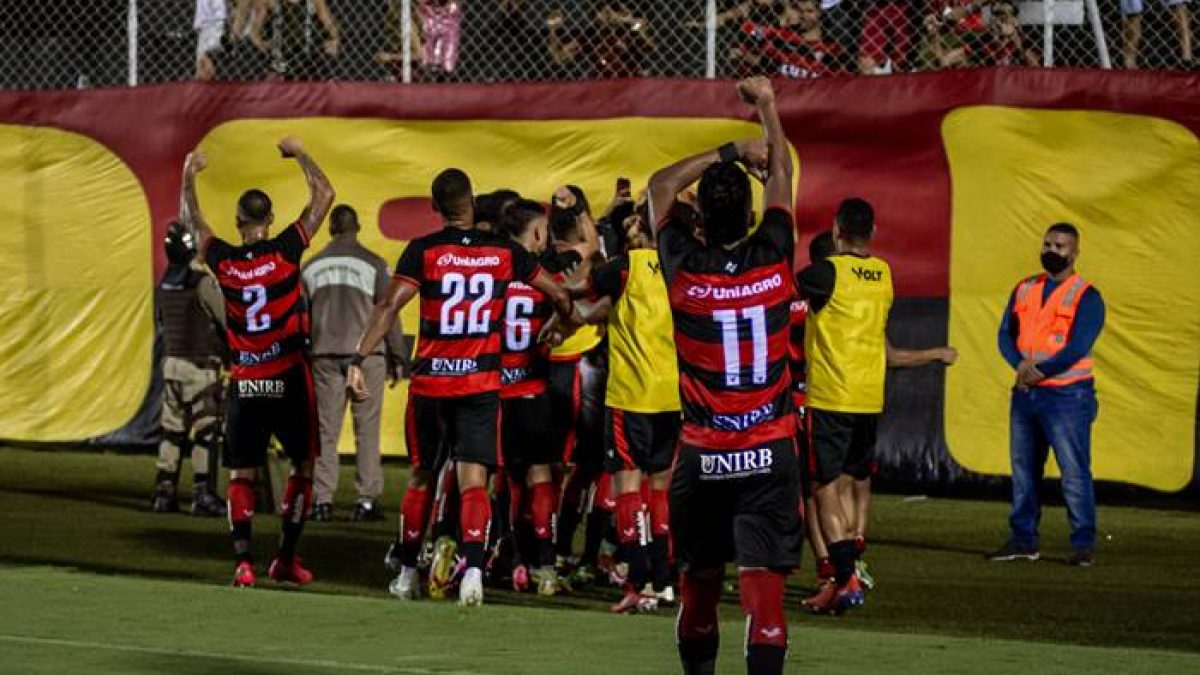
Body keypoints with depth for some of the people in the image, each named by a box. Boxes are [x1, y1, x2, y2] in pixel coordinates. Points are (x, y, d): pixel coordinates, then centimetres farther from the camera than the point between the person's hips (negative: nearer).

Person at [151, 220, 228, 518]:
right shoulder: (202, 283, -15)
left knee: (172, 430, 12)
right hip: (200, 365, -7)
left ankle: (164, 493, 12)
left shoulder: (164, 285, 7)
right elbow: (229, 320, -11)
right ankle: (203, 495, -4)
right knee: (205, 431, -2)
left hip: (171, 362, 7)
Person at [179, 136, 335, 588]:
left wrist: (189, 175, 32)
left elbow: (191, 222, 17)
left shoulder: (223, 261, -3)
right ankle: (286, 559, 11)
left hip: (244, 382, 2)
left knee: (241, 474, 6)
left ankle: (243, 561, -9)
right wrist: (299, 155, 10)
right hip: (288, 379, -2)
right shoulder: (284, 251, -10)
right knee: (303, 466, 12)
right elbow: (324, 195, -3)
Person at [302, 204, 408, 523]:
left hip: (324, 355, 3)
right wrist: (397, 359, 5)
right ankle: (367, 499, -4)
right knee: (367, 429, -1)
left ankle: (322, 499, -1)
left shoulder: (312, 267, 10)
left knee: (325, 428, 4)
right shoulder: (373, 264, -1)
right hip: (366, 354, -3)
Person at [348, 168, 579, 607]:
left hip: (430, 383, 0)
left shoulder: (424, 251, -5)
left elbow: (389, 307, -14)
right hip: (481, 384, 0)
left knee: (422, 476, 15)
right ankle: (473, 568, -22)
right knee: (473, 481, -3)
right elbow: (558, 295, 14)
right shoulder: (504, 251, 3)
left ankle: (406, 570, 25)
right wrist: (570, 320, 37)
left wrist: (358, 360, -15)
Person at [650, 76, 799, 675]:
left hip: (703, 456, 1)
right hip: (769, 453, -1)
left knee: (699, 581, 16)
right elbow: (782, 175, 11)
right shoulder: (773, 260, -7)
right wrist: (767, 107, 25)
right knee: (763, 582, -9)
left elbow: (661, 186, 10)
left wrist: (728, 152, 13)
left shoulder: (683, 270, -8)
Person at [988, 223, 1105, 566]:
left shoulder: (1086, 297, -5)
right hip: (1025, 393, 6)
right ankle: (1023, 540, 17)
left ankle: (1084, 543, -6)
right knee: (1023, 469, 9)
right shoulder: (1025, 290, 13)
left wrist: (1038, 371, -15)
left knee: (1074, 471, -10)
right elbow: (1006, 335, 8)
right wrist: (1021, 364, -12)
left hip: (1067, 395, -6)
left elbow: (1077, 348, -14)